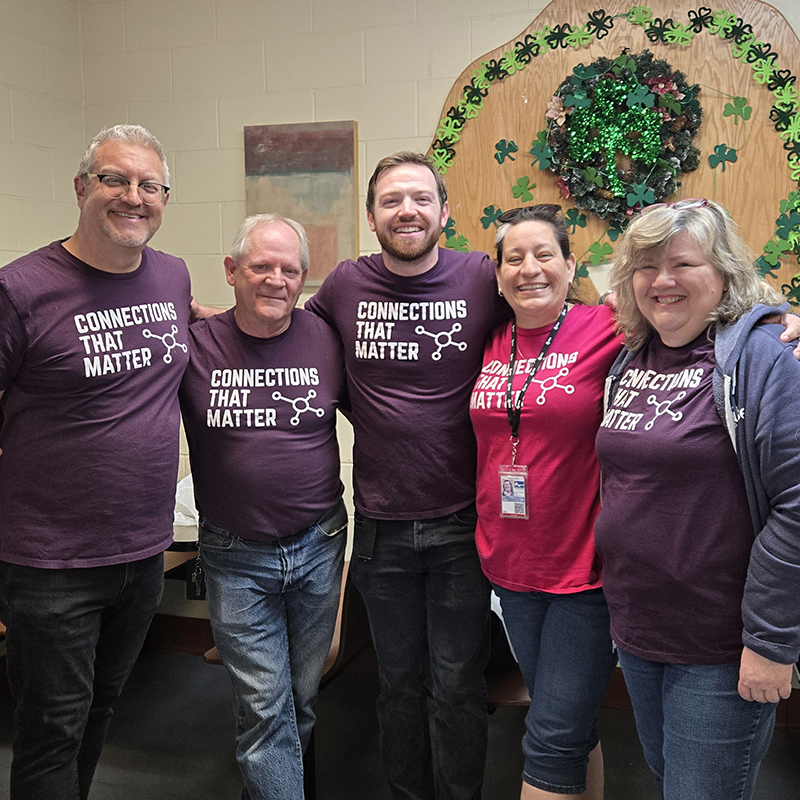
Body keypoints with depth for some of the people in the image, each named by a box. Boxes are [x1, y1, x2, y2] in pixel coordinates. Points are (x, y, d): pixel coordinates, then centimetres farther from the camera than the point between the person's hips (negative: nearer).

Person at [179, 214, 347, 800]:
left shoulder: (326, 340, -3)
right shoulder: (195, 346, -7)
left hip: (318, 546, 2)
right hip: (236, 558, -2)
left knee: (304, 696, 19)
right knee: (264, 705, 1)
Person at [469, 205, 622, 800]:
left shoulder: (605, 331, -11)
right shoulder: (490, 345, 4)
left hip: (585, 567, -5)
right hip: (511, 565, 5)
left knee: (553, 742, 2)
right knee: (571, 729, 22)